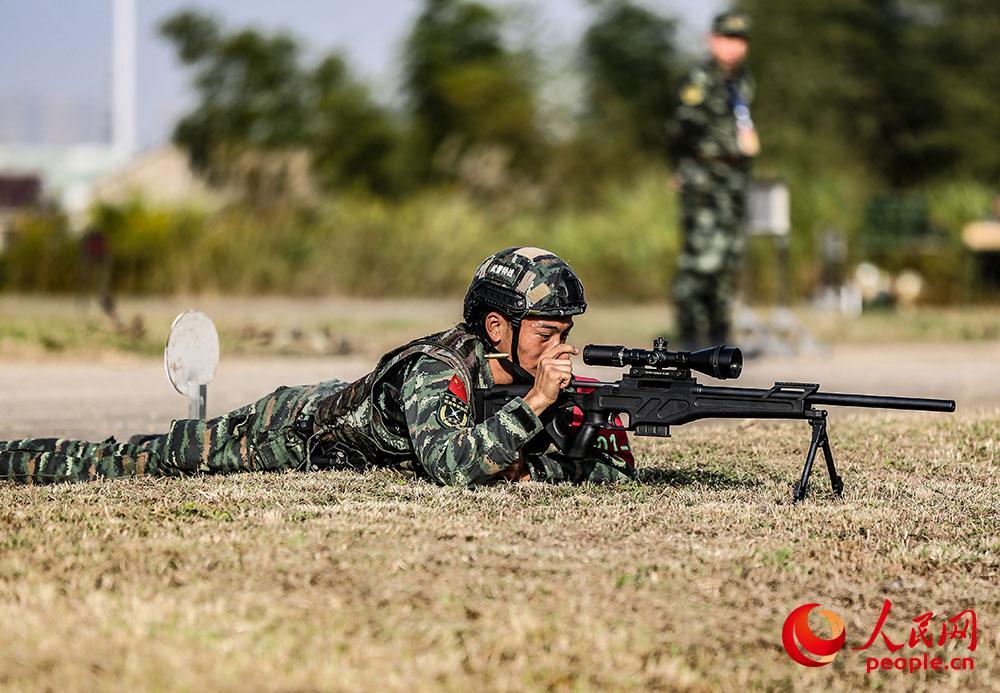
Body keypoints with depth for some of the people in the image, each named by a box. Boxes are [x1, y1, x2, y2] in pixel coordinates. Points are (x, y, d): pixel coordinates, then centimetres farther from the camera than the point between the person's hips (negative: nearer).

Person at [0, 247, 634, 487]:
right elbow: (452, 468, -49)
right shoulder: (438, 371, -35)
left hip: (346, 405, 7)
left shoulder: (530, 373, -14)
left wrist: (528, 467, -30)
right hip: (291, 431, -7)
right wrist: (534, 404, -51)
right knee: (134, 463, 3)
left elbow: (615, 475, -11)